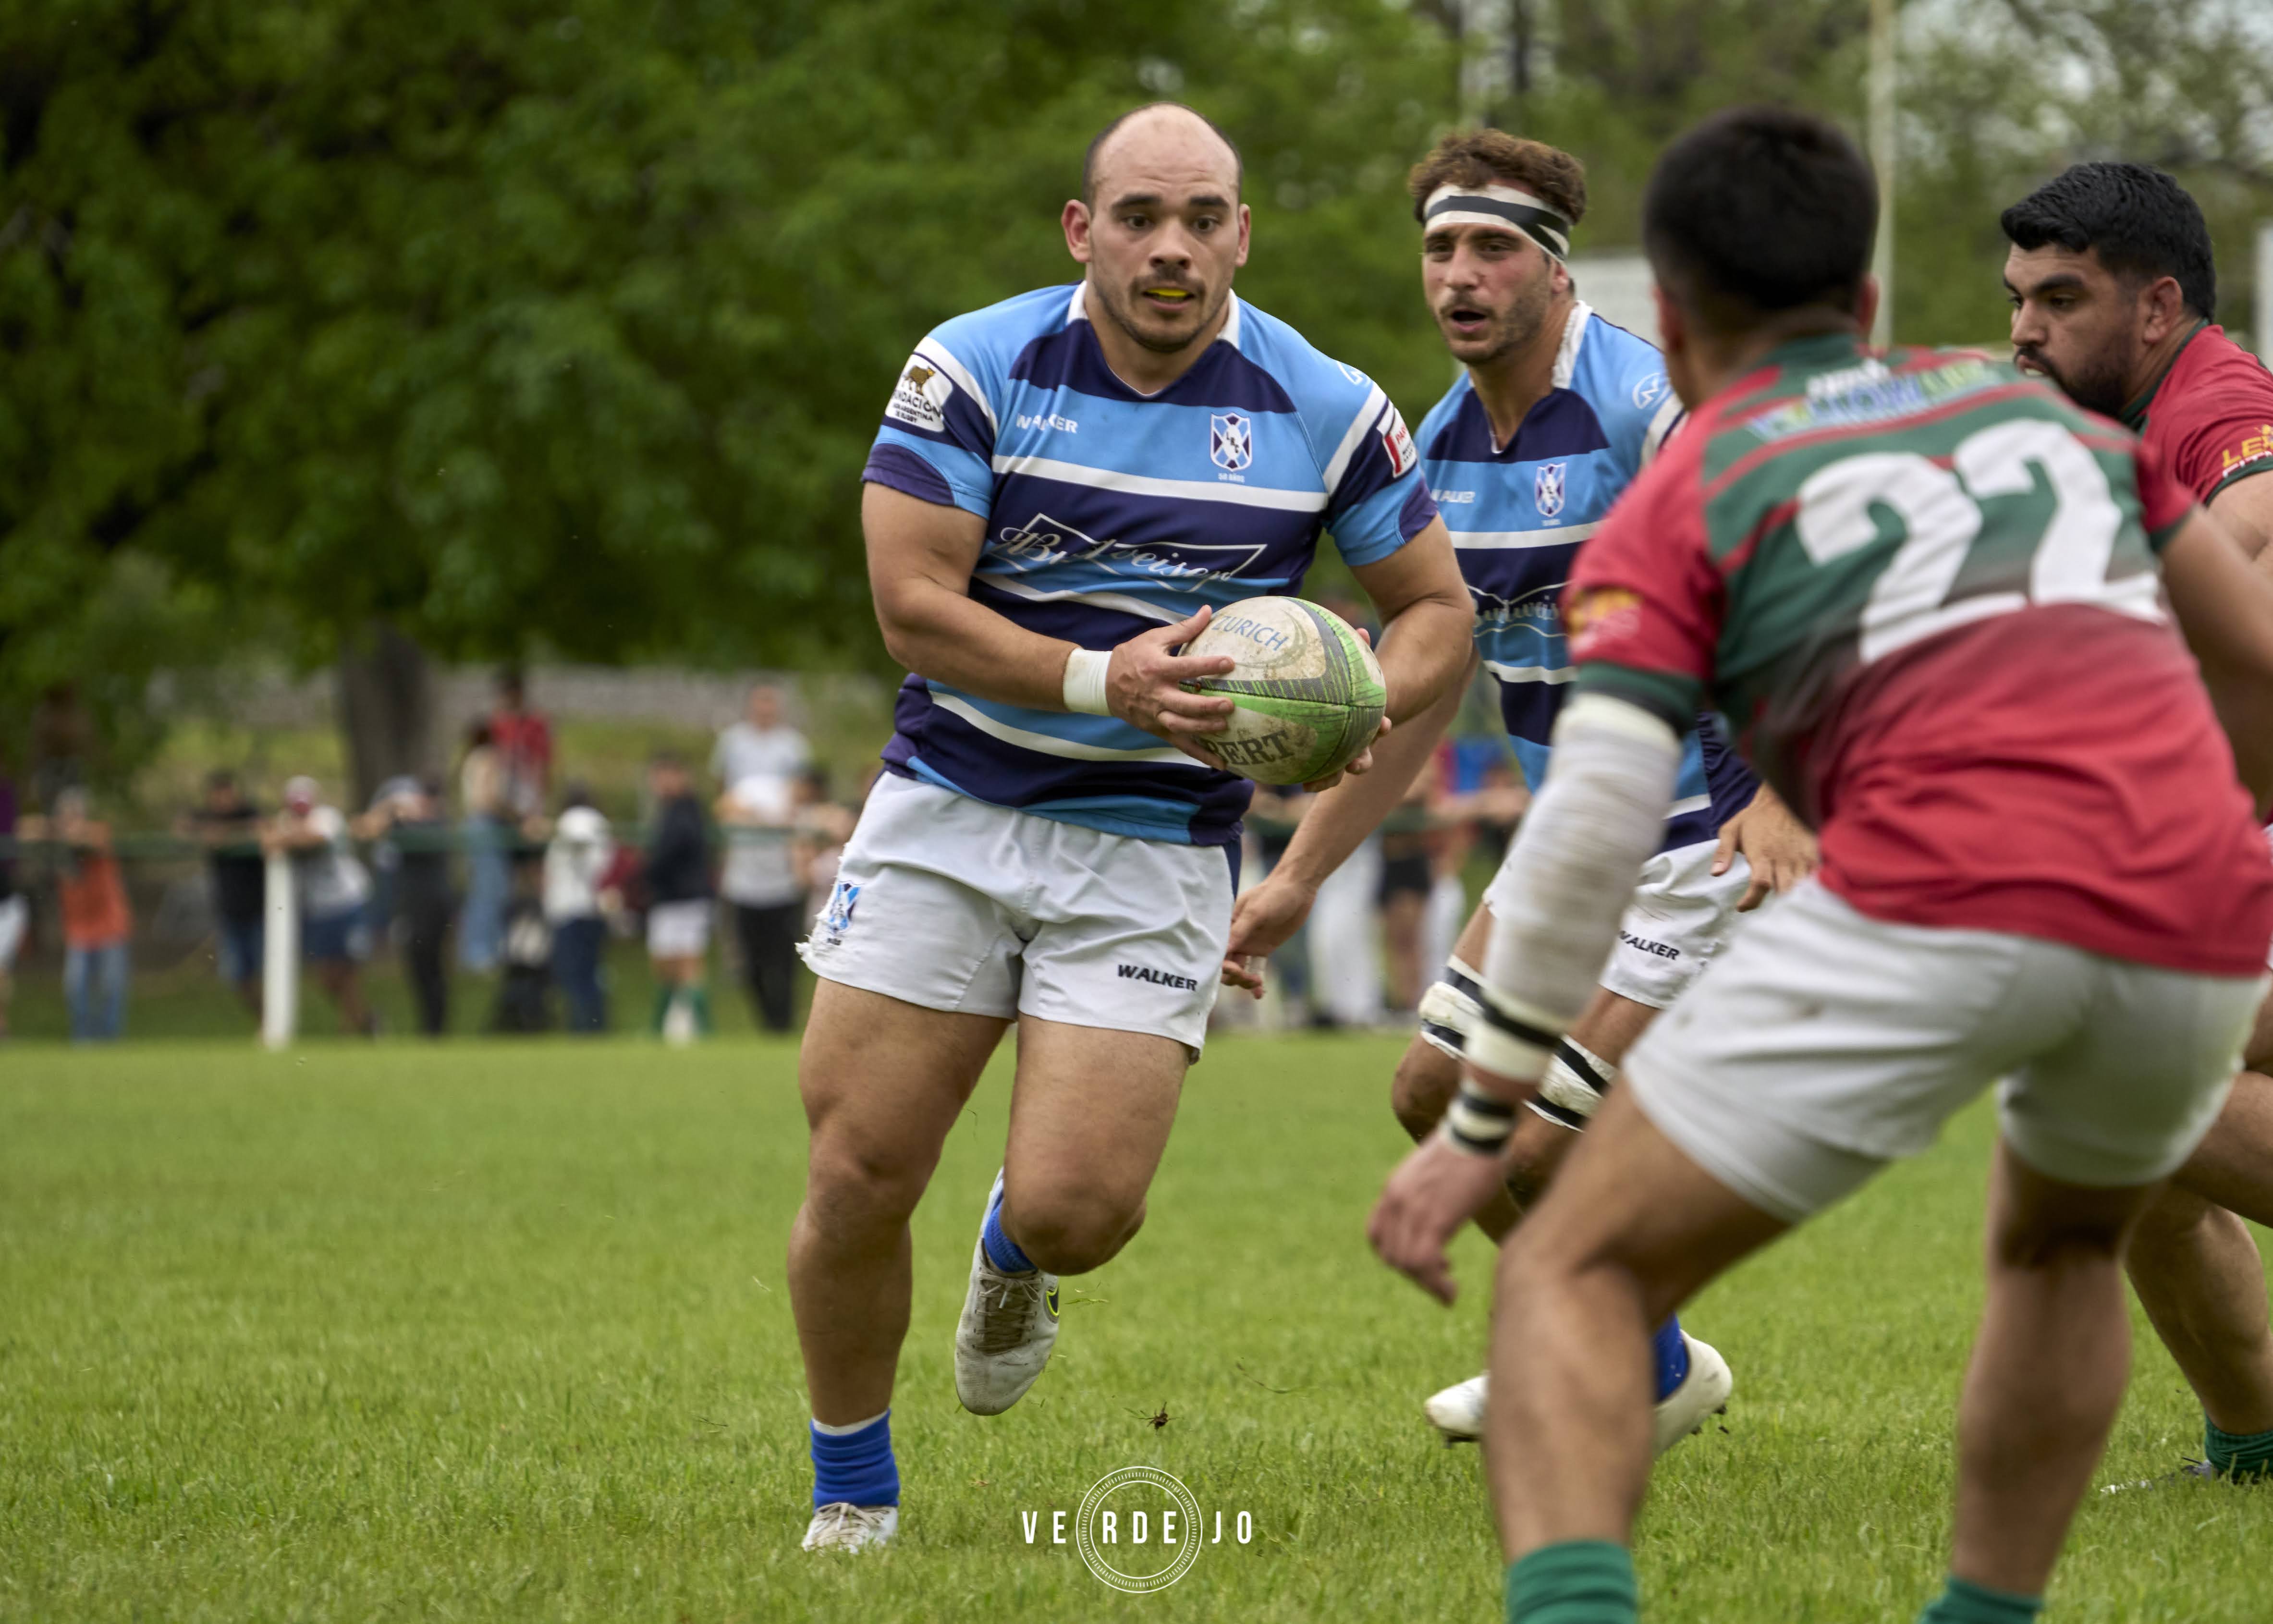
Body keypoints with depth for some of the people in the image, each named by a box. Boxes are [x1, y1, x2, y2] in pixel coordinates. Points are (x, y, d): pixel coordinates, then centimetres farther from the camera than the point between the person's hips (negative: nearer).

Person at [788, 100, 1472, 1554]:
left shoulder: (1325, 409, -4)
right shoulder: (975, 368, -8)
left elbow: (1437, 607, 7)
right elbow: (911, 603, -13)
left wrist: (1360, 707, -15)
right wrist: (1104, 683, -24)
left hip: (1157, 848, 0)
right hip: (948, 816, 0)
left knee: (1074, 1208, -14)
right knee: (858, 1177, -5)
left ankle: (1018, 1252, 26)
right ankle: (853, 1494, 18)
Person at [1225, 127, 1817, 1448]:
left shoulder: (1649, 407, -20)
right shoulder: (1444, 445, 6)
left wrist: (1785, 796, -40)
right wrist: (1299, 879, 13)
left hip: (1702, 837, -9)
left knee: (1534, 1153, -8)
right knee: (1438, 1096, 13)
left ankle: (1659, 1377, 19)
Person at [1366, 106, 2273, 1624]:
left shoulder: (1677, 505, 14)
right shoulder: (2038, 404, 28)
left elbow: (1589, 833, 2)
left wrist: (1480, 1126, 7)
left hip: (1939, 900, -5)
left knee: (1577, 1276, 3)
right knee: (2064, 1246, 35)